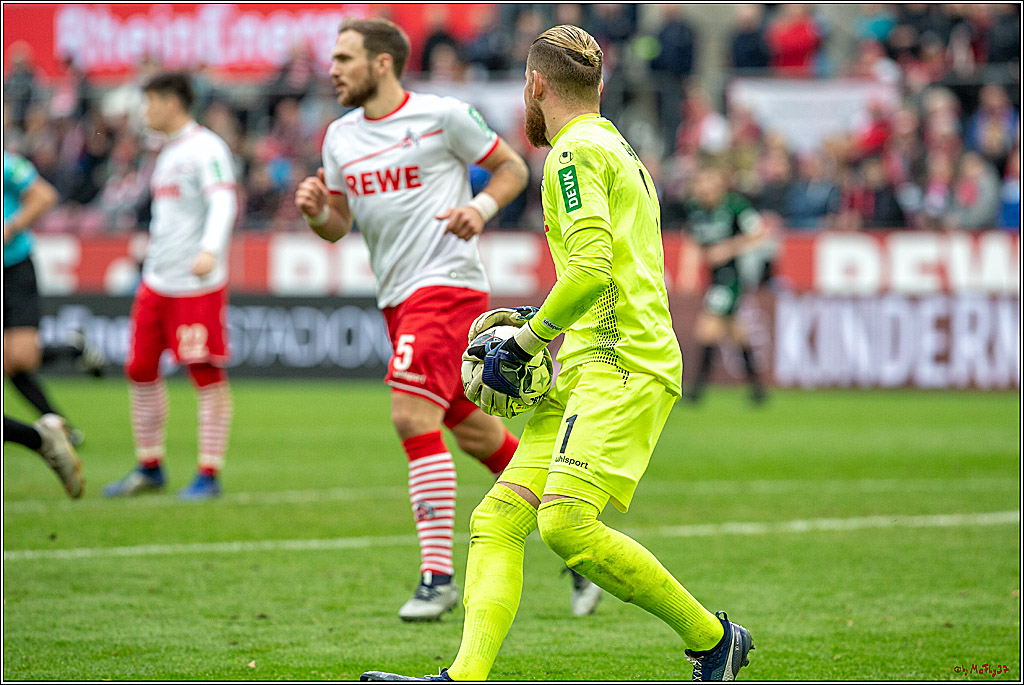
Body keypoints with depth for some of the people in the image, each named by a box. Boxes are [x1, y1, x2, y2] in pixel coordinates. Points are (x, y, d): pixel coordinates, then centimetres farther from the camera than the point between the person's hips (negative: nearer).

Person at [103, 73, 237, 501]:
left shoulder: (206, 149, -10)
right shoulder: (169, 152, 18)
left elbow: (223, 202, -22)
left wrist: (210, 249, -36)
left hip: (197, 285, -9)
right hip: (157, 281, 9)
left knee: (207, 375, -6)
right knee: (140, 369, 9)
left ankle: (208, 474, -2)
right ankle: (149, 468, 20)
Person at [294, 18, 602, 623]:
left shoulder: (442, 116, -6)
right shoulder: (340, 137, 12)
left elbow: (513, 168, 3)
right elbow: (338, 225, 17)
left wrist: (481, 207, -16)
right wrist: (315, 209, -6)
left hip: (447, 283, -8)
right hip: (398, 298, 8)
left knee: (413, 418, -20)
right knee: (475, 432, 12)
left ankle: (438, 575, -18)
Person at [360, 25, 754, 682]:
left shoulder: (575, 152, -5)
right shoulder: (620, 151, 27)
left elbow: (592, 270, -18)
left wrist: (523, 343, -7)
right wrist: (543, 320, 28)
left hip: (620, 364, -10)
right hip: (591, 371, 10)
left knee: (566, 523, -23)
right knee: (497, 520, -2)